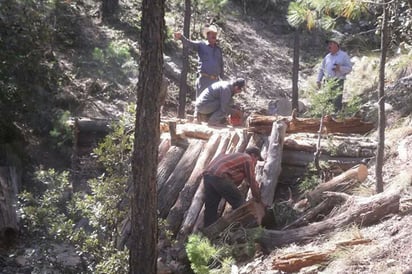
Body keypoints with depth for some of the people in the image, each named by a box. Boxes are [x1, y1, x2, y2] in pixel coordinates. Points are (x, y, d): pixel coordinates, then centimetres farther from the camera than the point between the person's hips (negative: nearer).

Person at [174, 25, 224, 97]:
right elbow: (189, 43, -15)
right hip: (203, 79, -4)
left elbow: (221, 66, 21)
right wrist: (181, 37, -36)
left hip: (215, 81, 5)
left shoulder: (219, 50, 16)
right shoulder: (201, 45, 3)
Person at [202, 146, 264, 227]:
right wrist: (258, 200, 18)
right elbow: (252, 182, 8)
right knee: (239, 201, 2)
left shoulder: (236, 156, 36)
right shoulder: (248, 159, 10)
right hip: (219, 177, -9)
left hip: (207, 175, 9)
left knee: (210, 209, 13)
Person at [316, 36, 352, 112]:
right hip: (328, 82, 5)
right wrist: (319, 80, 13)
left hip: (338, 82, -5)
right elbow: (321, 69, 23)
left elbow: (349, 68, -1)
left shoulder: (344, 55, 4)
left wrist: (340, 68, -18)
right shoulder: (327, 57, 20)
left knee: (337, 102, -10)